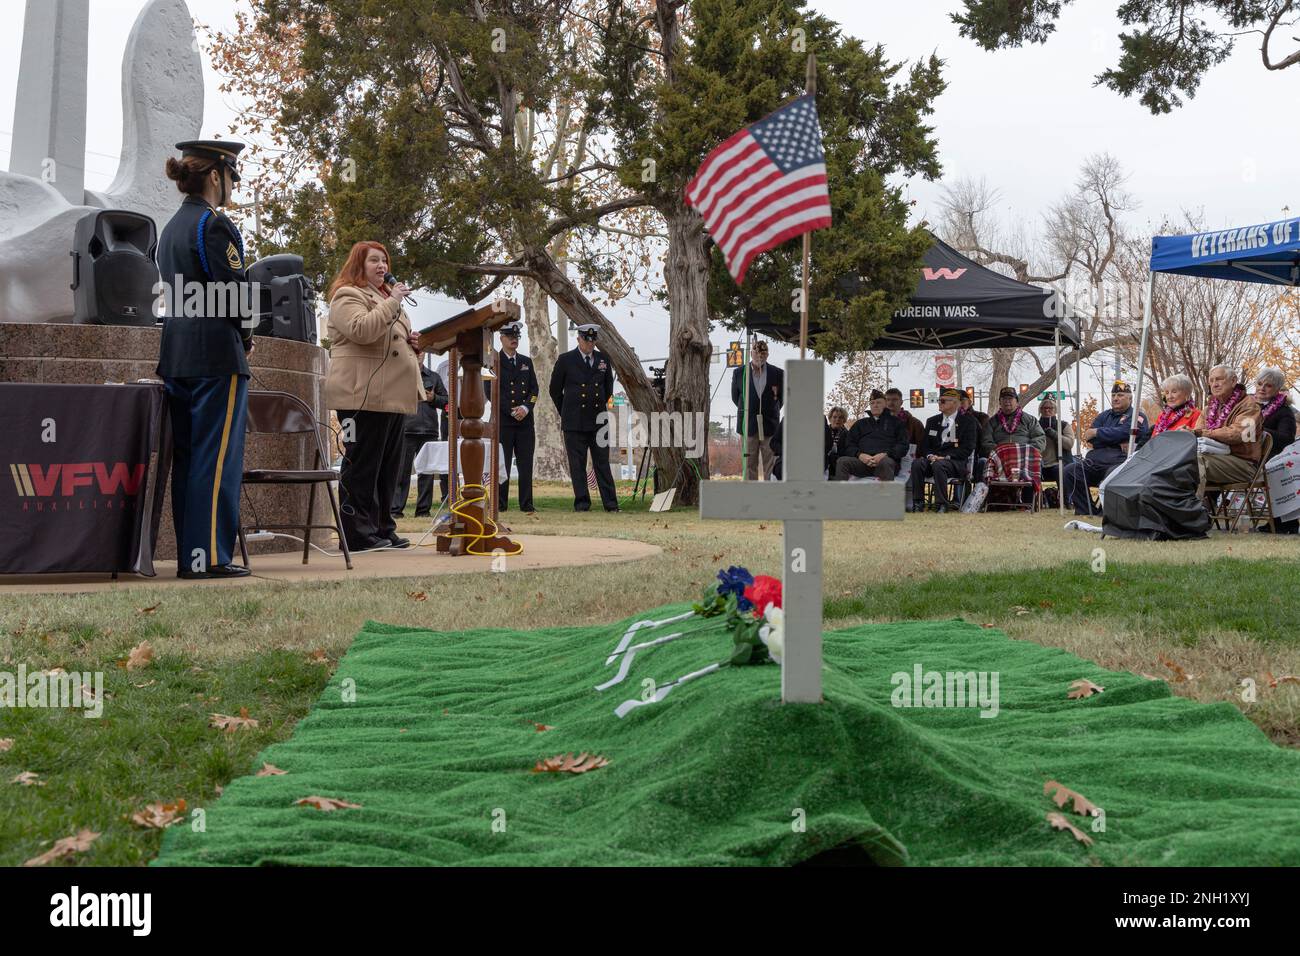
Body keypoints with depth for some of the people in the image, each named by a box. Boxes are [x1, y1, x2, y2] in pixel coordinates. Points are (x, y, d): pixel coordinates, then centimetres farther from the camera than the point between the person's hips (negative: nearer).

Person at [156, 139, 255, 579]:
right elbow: (235, 293, -16)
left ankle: (188, 555, 13)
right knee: (217, 458, -6)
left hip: (177, 357, 9)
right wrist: (245, 337, 2)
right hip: (217, 357, -9)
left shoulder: (171, 228, 17)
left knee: (187, 457, 10)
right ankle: (210, 555, -6)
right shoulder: (214, 225, -11)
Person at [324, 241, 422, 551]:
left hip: (393, 395, 10)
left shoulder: (386, 296, 27)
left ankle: (383, 529, 16)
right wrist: (393, 303, -17)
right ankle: (359, 533, -5)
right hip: (364, 395, -9)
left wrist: (408, 341, 15)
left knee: (389, 466, 10)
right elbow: (362, 330, -23)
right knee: (362, 465, -7)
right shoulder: (348, 296, -4)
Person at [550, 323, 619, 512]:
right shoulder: (565, 360, 0)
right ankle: (582, 502, 5)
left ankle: (610, 503, 2)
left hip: (598, 421, 2)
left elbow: (608, 389, 22)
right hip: (574, 423, -2)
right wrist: (566, 413, 11)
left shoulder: (603, 360, 10)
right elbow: (555, 390, 7)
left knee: (602, 463, 2)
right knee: (577, 465, 0)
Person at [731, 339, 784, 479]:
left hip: (770, 425, 0)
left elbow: (782, 397, 15)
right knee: (749, 464, 1)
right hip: (749, 425, 0)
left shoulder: (777, 374, 4)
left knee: (770, 464, -1)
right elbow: (735, 397, 16)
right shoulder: (739, 373, 5)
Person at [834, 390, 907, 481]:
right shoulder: (860, 424, 30)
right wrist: (859, 455, -4)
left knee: (885, 462, -40)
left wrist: (885, 454, -9)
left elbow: (903, 446, 11)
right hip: (863, 460, 3)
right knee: (842, 461, -27)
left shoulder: (895, 422, 23)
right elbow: (849, 445, 20)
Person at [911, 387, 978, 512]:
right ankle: (918, 503, -26)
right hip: (933, 459, 4)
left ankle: (942, 504, -31)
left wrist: (946, 457, -16)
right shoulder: (932, 421, 19)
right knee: (917, 463, -28)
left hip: (956, 462, -4)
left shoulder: (967, 421, 3)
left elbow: (968, 448, -5)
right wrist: (930, 455, -9)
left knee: (938, 465, -37)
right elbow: (925, 445, 15)